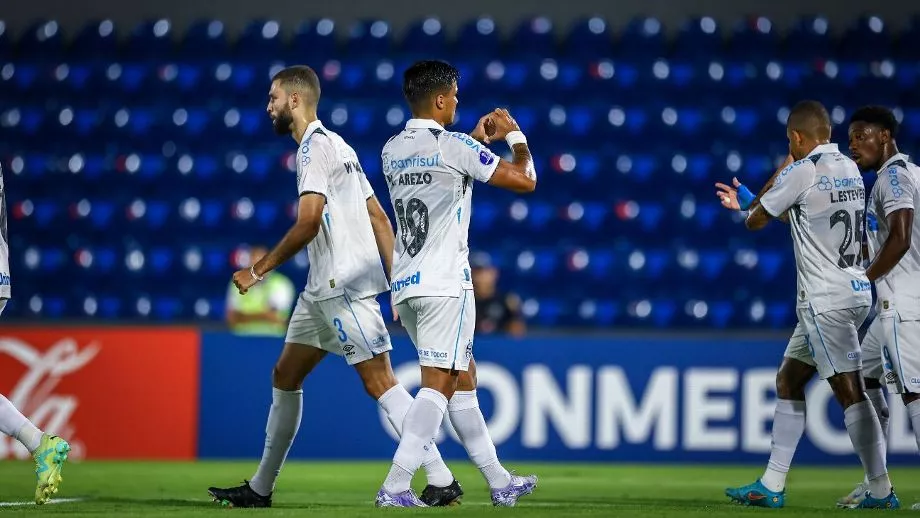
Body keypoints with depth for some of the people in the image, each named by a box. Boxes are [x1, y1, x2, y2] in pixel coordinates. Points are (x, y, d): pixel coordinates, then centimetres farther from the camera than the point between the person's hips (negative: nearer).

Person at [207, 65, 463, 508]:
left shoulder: (315, 146, -11)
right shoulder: (338, 146, 19)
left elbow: (309, 221, -21)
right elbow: (378, 216, 17)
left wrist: (259, 269, -13)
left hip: (344, 285, -10)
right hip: (323, 288, 10)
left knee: (379, 380, -12)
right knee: (285, 376, 13)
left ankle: (441, 482, -13)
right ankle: (260, 489, 19)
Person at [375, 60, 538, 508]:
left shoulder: (391, 151, 11)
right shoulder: (455, 147, -11)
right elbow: (524, 181, -6)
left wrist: (478, 139, 31)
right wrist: (514, 134, 10)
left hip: (405, 286, 8)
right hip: (445, 285, -8)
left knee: (463, 377, 15)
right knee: (438, 384, -8)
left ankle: (499, 482, 20)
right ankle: (395, 487, -17)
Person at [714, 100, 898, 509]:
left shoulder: (802, 172, -12)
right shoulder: (849, 169, 13)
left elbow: (755, 222, -1)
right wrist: (749, 200, 36)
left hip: (826, 300, -9)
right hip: (855, 291, 9)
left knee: (849, 390, -9)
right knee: (788, 381, 15)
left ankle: (881, 490, -11)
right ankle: (771, 486, 17)